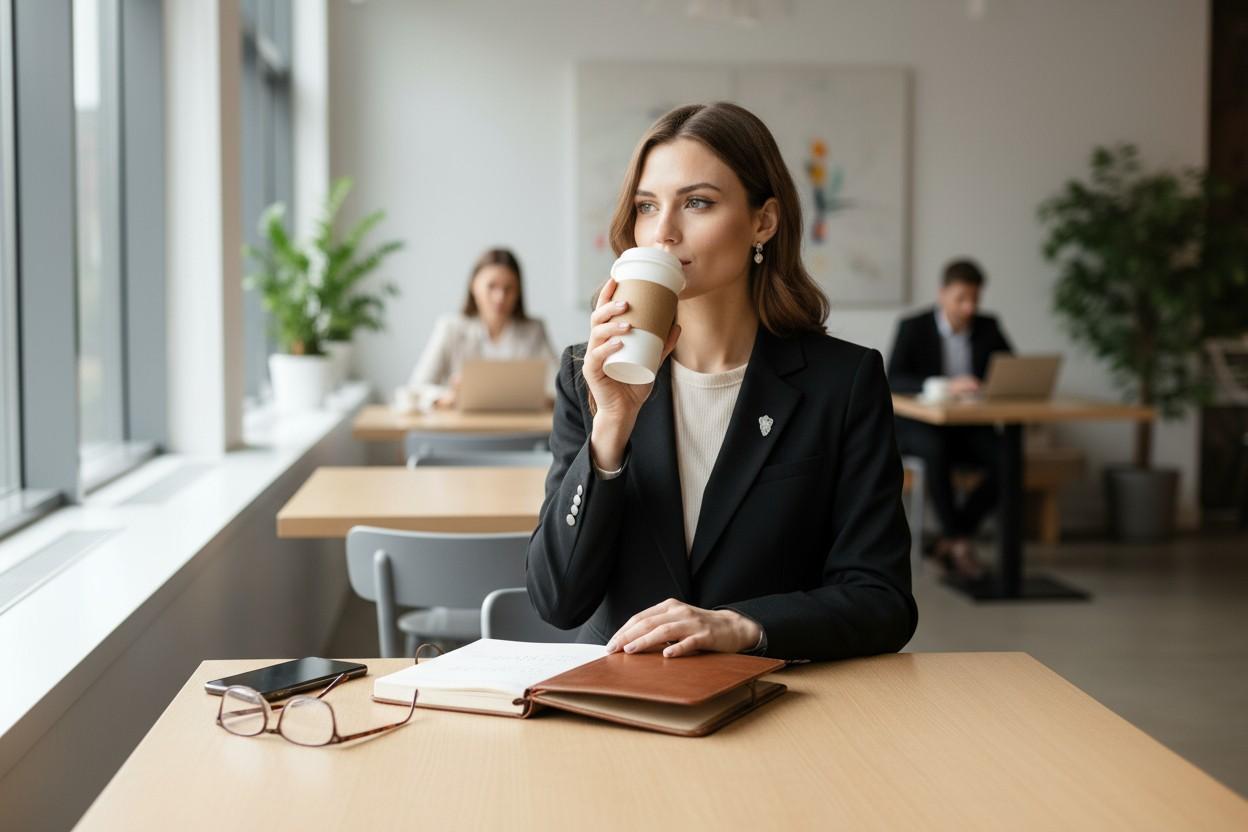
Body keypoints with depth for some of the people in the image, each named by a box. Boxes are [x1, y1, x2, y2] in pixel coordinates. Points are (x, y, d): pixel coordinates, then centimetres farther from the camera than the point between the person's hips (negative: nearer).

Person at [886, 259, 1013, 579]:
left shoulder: (988, 328, 7)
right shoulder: (913, 328, -5)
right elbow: (894, 379, -19)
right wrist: (946, 387, -34)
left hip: (970, 426, 4)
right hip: (921, 425, -4)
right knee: (936, 451, -39)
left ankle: (949, 541, -16)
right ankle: (958, 541, -27)